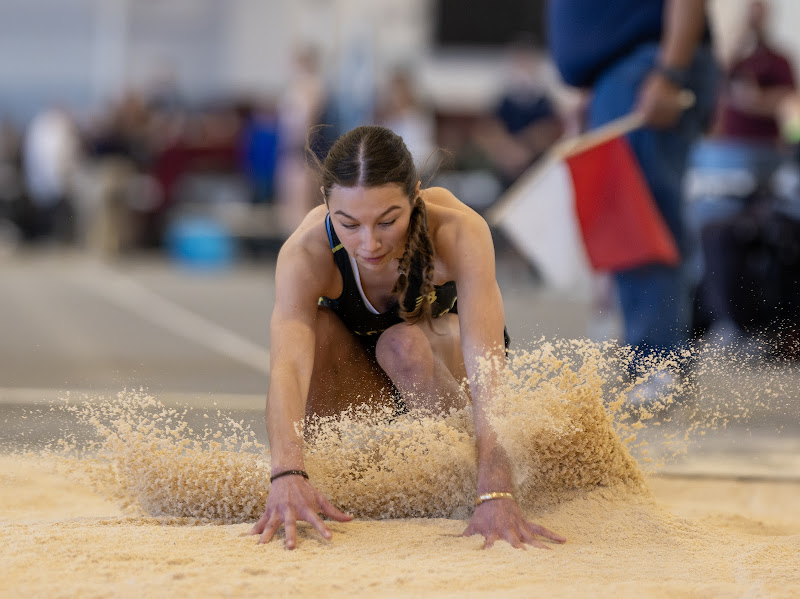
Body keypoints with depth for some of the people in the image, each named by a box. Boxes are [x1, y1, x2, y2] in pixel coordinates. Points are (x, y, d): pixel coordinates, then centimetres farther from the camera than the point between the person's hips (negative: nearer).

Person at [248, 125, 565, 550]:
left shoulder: (459, 231, -36)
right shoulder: (306, 252, -34)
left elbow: (487, 371, -46)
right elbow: (286, 364, -49)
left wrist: (495, 496, -59)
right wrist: (287, 476, -67)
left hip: (446, 358, -1)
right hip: (364, 385, 1)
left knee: (404, 343, -35)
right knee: (316, 331, -33)